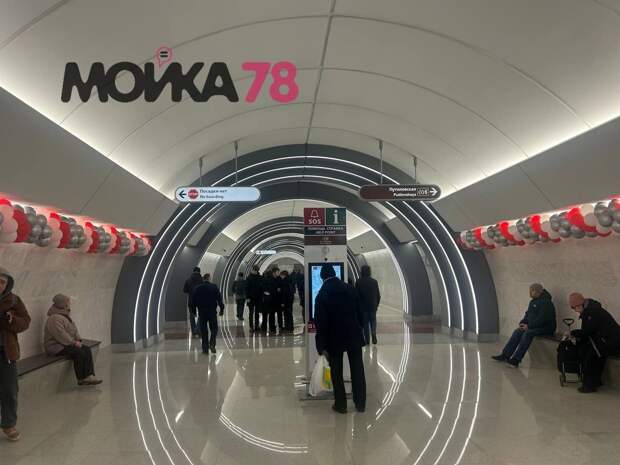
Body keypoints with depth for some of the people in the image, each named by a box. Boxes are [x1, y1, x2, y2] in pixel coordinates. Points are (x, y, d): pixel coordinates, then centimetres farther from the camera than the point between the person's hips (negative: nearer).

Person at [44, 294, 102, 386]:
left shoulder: (65, 315, 15)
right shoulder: (54, 318, -18)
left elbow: (74, 329, 18)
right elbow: (61, 335, -26)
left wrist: (78, 339, 1)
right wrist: (74, 342, -23)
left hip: (67, 344, 10)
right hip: (56, 347, -10)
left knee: (87, 350, -9)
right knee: (79, 353, -25)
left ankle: (89, 376, -13)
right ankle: (81, 379, -13)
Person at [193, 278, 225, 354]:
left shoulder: (197, 288, 3)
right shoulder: (214, 287, -1)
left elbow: (194, 300, 4)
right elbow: (219, 299, -4)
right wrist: (221, 309, 2)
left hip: (202, 312, 1)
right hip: (212, 311, -1)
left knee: (204, 331, 7)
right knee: (214, 329, 11)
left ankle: (205, 348, 7)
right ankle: (212, 344, -8)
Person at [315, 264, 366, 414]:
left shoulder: (322, 295, -10)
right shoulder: (349, 288, -1)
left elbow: (321, 323, -10)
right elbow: (359, 311, 4)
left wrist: (322, 346, -5)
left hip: (335, 339, -3)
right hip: (354, 335, 3)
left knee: (337, 373, 9)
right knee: (357, 370, 11)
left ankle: (341, 405, 16)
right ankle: (360, 403, 20)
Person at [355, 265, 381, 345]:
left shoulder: (358, 282, -8)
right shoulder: (374, 281, -1)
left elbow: (356, 295, -6)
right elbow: (378, 295, 3)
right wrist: (377, 304, 14)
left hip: (363, 306, -1)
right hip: (373, 306, 1)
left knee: (365, 322, 7)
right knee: (373, 320, 16)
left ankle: (367, 339, 7)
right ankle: (373, 332, -8)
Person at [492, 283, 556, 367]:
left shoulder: (545, 302, -15)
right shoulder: (533, 302, 15)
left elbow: (541, 319, -22)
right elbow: (528, 315, 20)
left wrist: (528, 326, -21)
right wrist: (522, 322, 1)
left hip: (546, 328, -9)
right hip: (533, 326, 9)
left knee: (528, 333, -31)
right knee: (518, 331, -9)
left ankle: (516, 359, -37)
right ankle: (505, 355, -13)